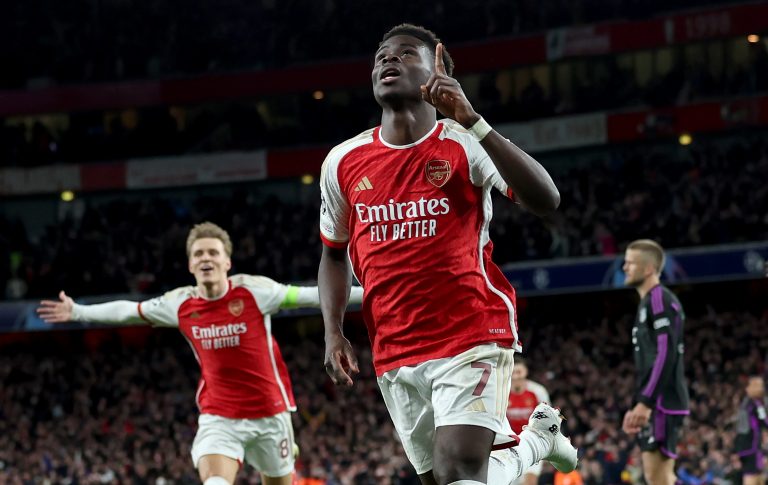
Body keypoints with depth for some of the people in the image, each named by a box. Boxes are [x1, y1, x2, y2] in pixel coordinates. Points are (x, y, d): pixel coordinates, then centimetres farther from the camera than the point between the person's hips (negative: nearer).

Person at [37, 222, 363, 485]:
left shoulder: (253, 291, -11)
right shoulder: (180, 304, -3)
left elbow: (308, 295, -8)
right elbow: (128, 311, 12)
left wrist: (365, 294, -11)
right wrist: (77, 312, 19)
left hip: (269, 413, -1)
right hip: (218, 416, 1)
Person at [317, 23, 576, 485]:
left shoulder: (463, 144, -6)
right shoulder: (343, 162, 7)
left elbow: (546, 200, -22)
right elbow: (335, 254, 21)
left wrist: (471, 121, -26)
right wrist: (333, 333, 6)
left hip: (471, 338, -5)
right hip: (395, 356, 5)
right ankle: (536, 440, 36)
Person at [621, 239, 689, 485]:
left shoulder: (660, 300, -10)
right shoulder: (647, 303, 21)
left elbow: (666, 356, -19)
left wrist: (645, 402, -23)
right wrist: (637, 406, 21)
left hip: (662, 403, -10)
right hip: (654, 403, 10)